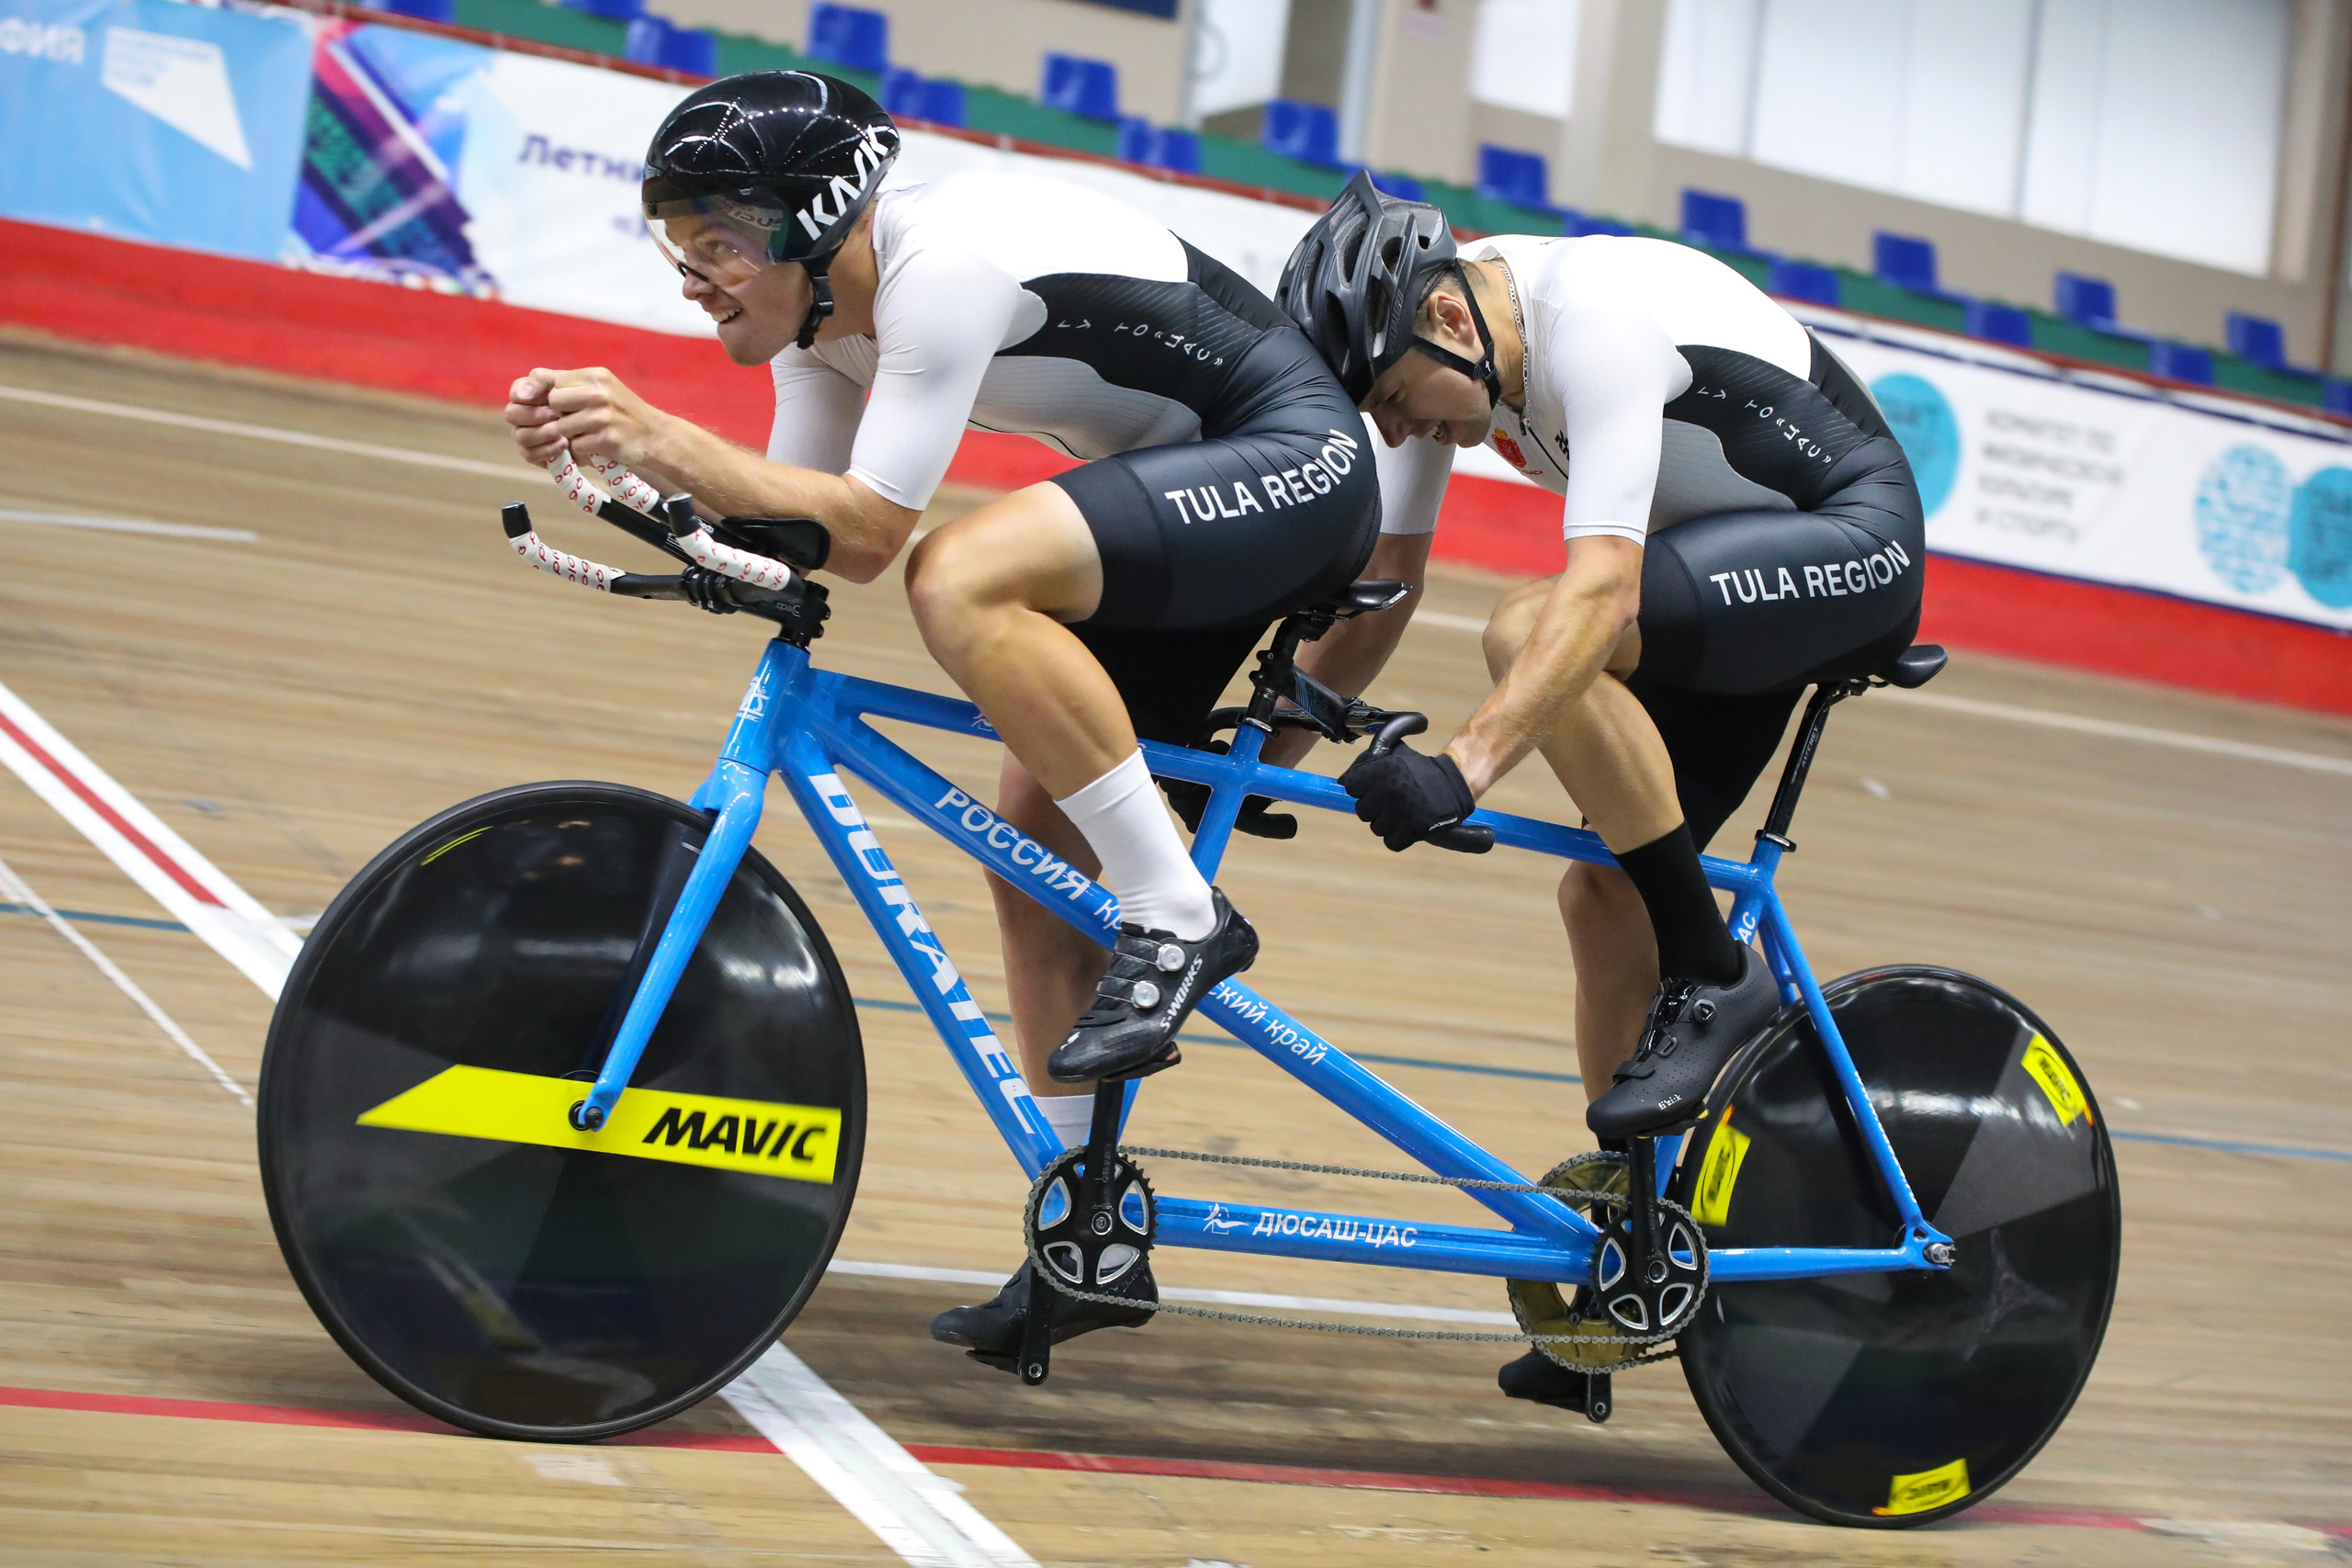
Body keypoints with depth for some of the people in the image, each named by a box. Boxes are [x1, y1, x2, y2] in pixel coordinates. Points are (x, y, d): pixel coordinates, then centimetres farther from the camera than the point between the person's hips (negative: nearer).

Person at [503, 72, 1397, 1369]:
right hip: (1194, 489, 10)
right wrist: (615, 452, -12)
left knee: (960, 577, -31)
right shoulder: (820, 301, 3)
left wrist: (667, 440, -31)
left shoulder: (943, 261, -25)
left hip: (1297, 460, -10)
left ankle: (1179, 917, -18)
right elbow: (792, 527, 1)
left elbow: (867, 531, -26)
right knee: (1036, 829, 4)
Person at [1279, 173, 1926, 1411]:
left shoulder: (1597, 321, -30)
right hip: (1730, 576, 9)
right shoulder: (1432, 343, -5)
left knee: (1531, 631, -31)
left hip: (1854, 545, -9)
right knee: (1602, 900, 0)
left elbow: (1603, 588, -41)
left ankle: (1714, 976, -18)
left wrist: (1466, 763, -50)